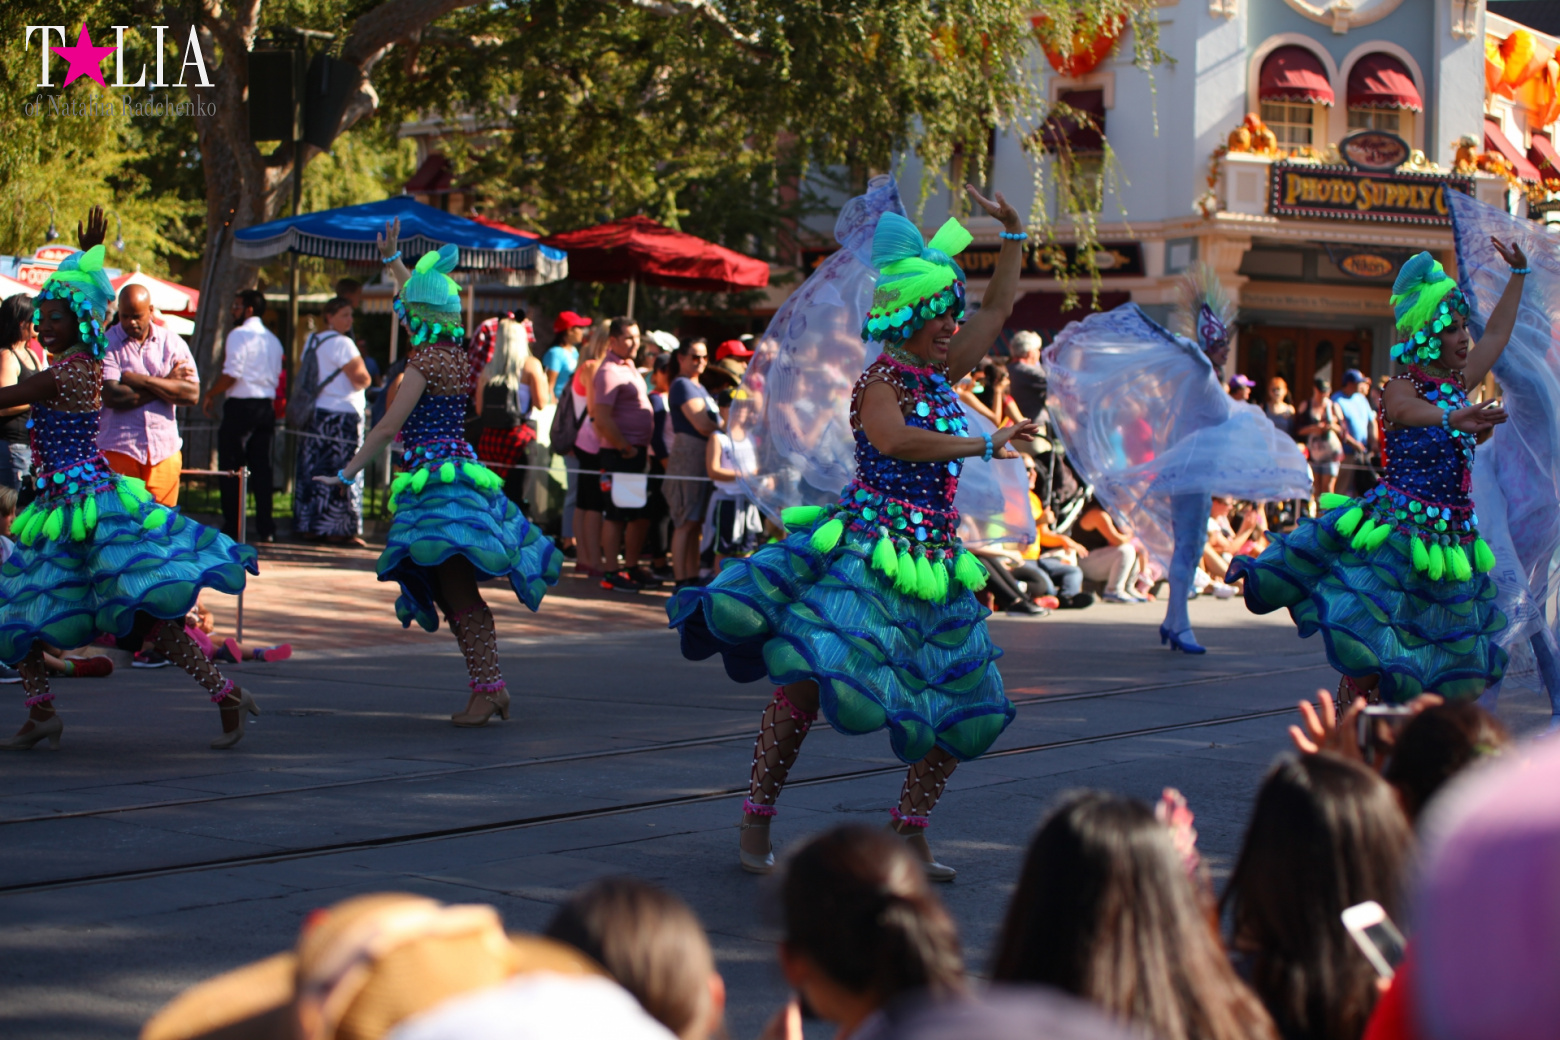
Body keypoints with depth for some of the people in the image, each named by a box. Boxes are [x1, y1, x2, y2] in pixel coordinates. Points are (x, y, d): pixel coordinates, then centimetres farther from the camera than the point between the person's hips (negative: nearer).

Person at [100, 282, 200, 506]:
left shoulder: (172, 343, 8)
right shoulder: (106, 344, 0)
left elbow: (192, 394, -3)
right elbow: (112, 396, -14)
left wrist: (142, 380, -10)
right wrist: (166, 383, -6)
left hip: (164, 451, 2)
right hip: (118, 449, -2)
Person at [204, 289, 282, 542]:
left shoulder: (239, 335, -10)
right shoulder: (273, 341, 14)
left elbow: (231, 374, -15)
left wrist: (210, 395, -3)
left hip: (241, 405, -7)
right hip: (266, 406, 7)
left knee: (231, 466, 0)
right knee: (261, 467, 8)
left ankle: (232, 526, -1)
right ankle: (266, 528, 5)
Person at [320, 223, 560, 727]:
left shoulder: (426, 360, -11)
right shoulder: (455, 353, 13)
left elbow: (388, 426, -13)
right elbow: (422, 300, 32)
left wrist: (347, 473, -8)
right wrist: (392, 260, 41)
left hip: (436, 478, -9)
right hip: (459, 472, 9)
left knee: (457, 592, -14)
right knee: (457, 593, 9)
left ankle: (487, 686, -21)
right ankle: (490, 685, 6)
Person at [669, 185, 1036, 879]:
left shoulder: (942, 374, 14)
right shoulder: (881, 380, -8)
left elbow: (998, 308, 26)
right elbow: (894, 439, -29)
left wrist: (1012, 233, 23)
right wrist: (983, 446, -27)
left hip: (931, 560, 8)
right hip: (867, 551, -8)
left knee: (963, 708, 6)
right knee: (807, 679, -19)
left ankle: (910, 836, 16)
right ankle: (755, 827, -11)